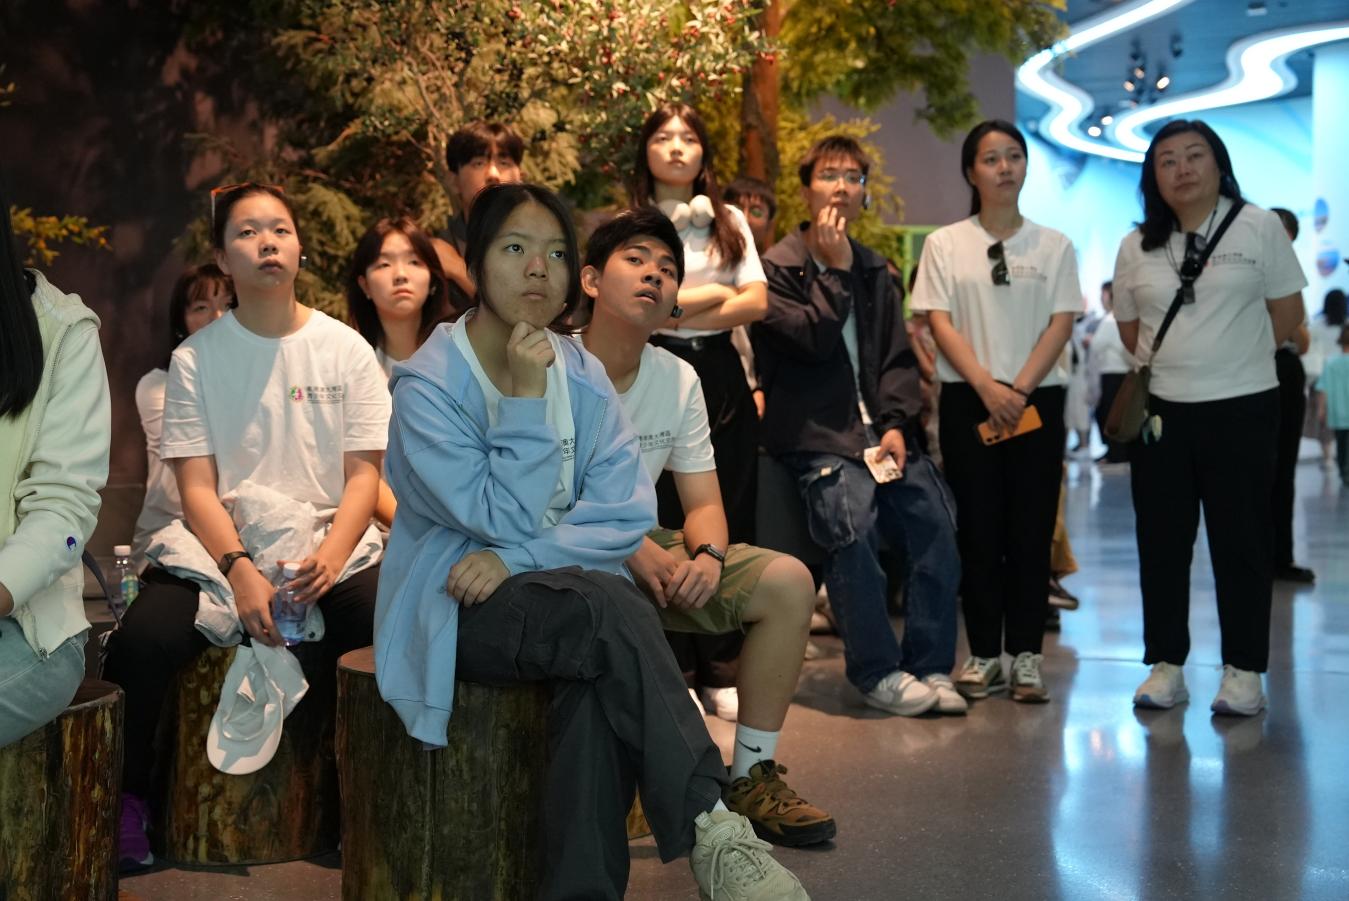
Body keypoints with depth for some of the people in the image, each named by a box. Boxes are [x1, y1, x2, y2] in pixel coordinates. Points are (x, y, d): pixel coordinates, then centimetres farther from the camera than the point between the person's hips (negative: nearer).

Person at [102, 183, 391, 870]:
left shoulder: (346, 350, 6)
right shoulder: (195, 358, 4)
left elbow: (363, 476, 2)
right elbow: (197, 488, -2)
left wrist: (330, 557, -18)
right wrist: (241, 571, -20)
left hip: (332, 550, 0)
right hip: (223, 549, 0)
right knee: (141, 641, -27)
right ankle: (127, 798, 0)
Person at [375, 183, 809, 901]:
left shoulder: (583, 377, 4)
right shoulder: (427, 384, -9)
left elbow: (627, 515, -5)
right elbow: (504, 520, -16)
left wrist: (518, 559, -17)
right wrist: (525, 397, -21)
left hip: (575, 602, 4)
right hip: (461, 610, -4)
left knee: (599, 679, -31)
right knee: (611, 608, -32)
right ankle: (708, 827, -30)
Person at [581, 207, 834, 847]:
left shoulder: (678, 379, 5)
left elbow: (703, 502, 5)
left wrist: (707, 555, -19)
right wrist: (636, 549, -28)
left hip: (650, 552, 6)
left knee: (788, 582, -9)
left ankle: (751, 779, -1)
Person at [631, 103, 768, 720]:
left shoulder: (729, 222, 14)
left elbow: (757, 303, 3)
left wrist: (676, 309, -8)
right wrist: (714, 293, -5)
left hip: (720, 376, 3)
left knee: (730, 525, 2)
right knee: (665, 526, -3)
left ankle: (721, 672, 10)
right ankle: (675, 672, 6)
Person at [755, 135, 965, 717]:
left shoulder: (873, 270, 19)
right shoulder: (777, 266, 1)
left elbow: (899, 357, 13)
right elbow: (814, 340, -12)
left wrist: (896, 424, -2)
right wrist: (836, 270, -8)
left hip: (879, 427, 6)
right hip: (817, 434, -5)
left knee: (934, 526, -12)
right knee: (853, 527, -27)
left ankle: (928, 667, 1)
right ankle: (877, 672, -11)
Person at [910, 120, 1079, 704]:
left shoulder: (1054, 245, 9)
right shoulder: (945, 244, 5)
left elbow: (1061, 324, 1)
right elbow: (940, 323, -3)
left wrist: (1020, 390, -12)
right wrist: (988, 387, -15)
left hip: (1037, 399, 1)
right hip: (968, 401, -1)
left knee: (1031, 528, 0)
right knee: (979, 528, 0)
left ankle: (1025, 654, 5)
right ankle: (984, 653, 7)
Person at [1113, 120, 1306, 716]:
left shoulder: (1258, 227, -1)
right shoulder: (1136, 247, 7)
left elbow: (1286, 314, 1)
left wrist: (1232, 355, 4)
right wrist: (1174, 360, 7)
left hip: (1241, 406, -3)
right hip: (1159, 410, 3)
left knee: (1241, 540, 1)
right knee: (1161, 541, 6)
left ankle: (1243, 672, 10)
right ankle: (1165, 665, 15)